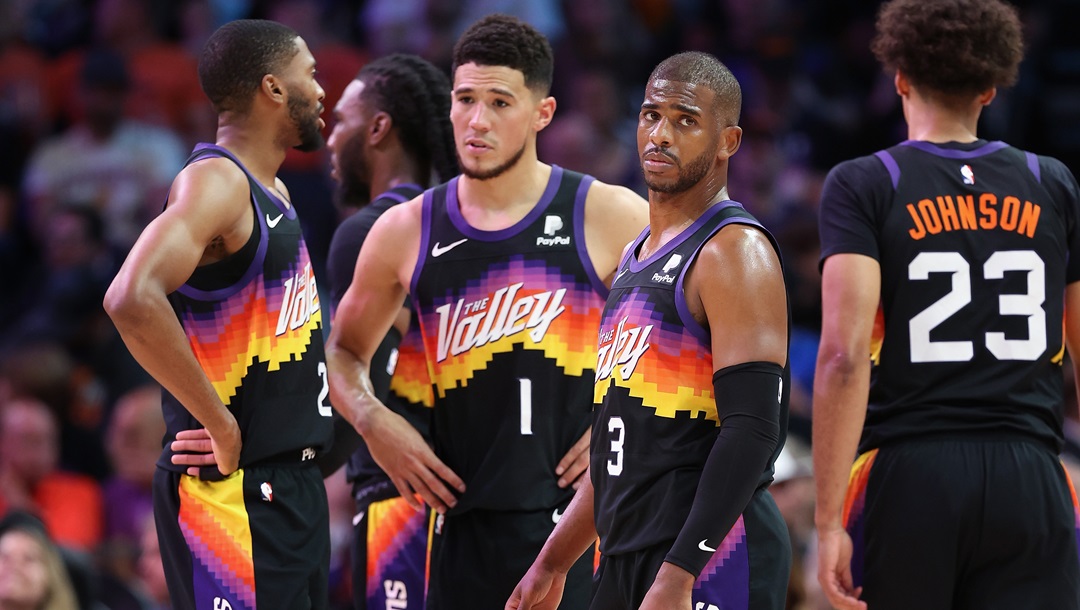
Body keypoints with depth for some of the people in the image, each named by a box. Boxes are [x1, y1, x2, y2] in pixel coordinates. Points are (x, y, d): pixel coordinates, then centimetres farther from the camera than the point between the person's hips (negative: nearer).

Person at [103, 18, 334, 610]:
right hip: (234, 491, -10)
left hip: (290, 484, 10)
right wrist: (220, 426, -24)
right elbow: (133, 300, -31)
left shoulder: (274, 194, 15)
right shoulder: (215, 182, -15)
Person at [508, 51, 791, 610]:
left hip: (708, 563, -9)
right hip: (625, 558, 9)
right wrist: (552, 564, 24)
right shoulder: (636, 258, 19)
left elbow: (752, 429, -19)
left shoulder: (734, 252, -10)